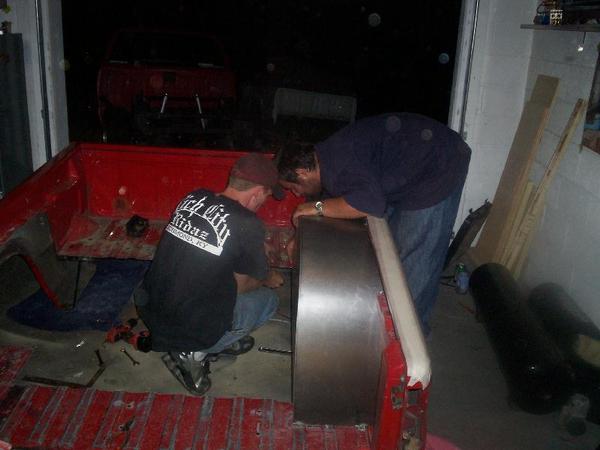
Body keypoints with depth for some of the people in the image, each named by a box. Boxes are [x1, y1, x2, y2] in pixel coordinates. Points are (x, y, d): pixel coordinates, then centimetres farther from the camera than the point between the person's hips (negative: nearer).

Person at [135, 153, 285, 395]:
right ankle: (195, 353, 3)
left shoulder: (193, 198, 0)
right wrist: (269, 279, 21)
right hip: (193, 332, -6)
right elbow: (240, 285, -2)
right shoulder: (248, 225, -18)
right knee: (268, 299, 14)